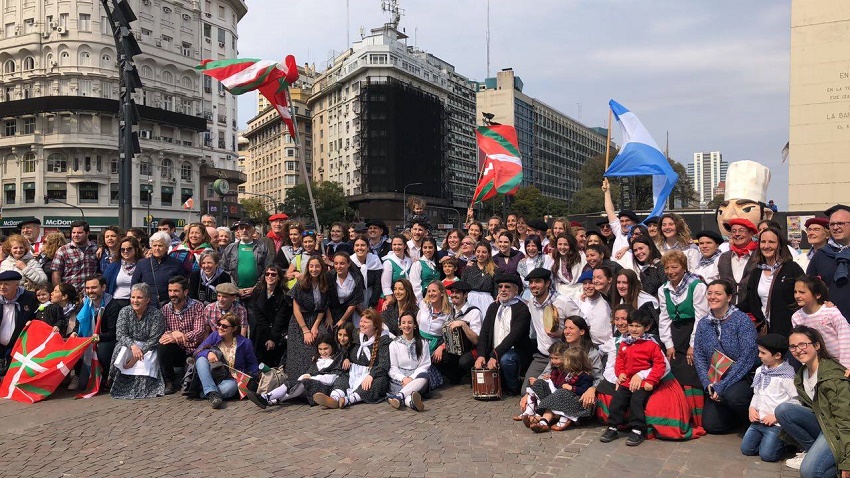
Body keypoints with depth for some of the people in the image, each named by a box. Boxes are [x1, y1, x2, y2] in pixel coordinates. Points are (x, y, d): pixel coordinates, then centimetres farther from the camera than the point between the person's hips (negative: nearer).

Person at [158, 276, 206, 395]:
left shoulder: (197, 307, -7)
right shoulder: (165, 309, 5)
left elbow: (200, 332, -18)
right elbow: (161, 332, -3)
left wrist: (175, 338, -29)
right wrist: (173, 333, -27)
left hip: (193, 351, -3)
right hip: (176, 352, 3)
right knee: (161, 346, -27)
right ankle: (170, 383, -10)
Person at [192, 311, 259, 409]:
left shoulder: (244, 343, -5)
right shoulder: (215, 336, 0)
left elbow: (252, 364, 6)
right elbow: (198, 351, -3)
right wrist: (208, 353, -25)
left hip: (230, 378, -3)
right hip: (212, 377, 3)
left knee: (230, 387, -39)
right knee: (201, 359, -27)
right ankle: (212, 393, -38)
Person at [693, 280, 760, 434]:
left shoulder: (742, 320, -12)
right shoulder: (703, 324, 5)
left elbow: (747, 357, -19)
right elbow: (698, 357, 4)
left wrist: (722, 386, -22)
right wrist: (708, 384, -12)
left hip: (743, 377, -5)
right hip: (715, 382, 5)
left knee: (732, 395, -37)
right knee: (711, 425, -5)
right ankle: (742, 415, 25)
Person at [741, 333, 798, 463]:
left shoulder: (787, 375, -13)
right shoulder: (760, 371, 12)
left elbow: (796, 401, -15)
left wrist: (776, 416, -17)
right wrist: (752, 408, 5)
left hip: (776, 423, -7)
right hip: (758, 420, 7)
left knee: (767, 454, -13)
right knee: (746, 449, 0)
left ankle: (784, 441, 13)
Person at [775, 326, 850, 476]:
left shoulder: (833, 375, -21)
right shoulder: (800, 375, 5)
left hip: (837, 431, -8)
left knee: (809, 471, -29)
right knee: (782, 409, -16)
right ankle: (811, 450, -2)